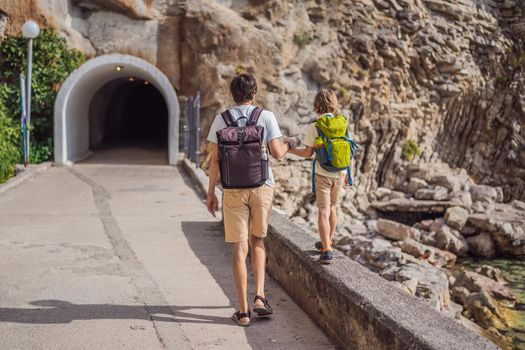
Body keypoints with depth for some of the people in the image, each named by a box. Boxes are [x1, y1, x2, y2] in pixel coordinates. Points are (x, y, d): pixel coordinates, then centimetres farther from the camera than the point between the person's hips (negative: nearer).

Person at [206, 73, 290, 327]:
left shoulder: (221, 119, 2)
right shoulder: (266, 116, -1)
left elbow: (214, 159, -1)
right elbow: (277, 153, -5)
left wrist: (211, 193, 6)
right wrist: (287, 146, 19)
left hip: (233, 189, 0)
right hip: (262, 185, 0)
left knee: (239, 249, 3)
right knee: (257, 241, 20)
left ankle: (243, 311, 5)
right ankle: (259, 296, 8)